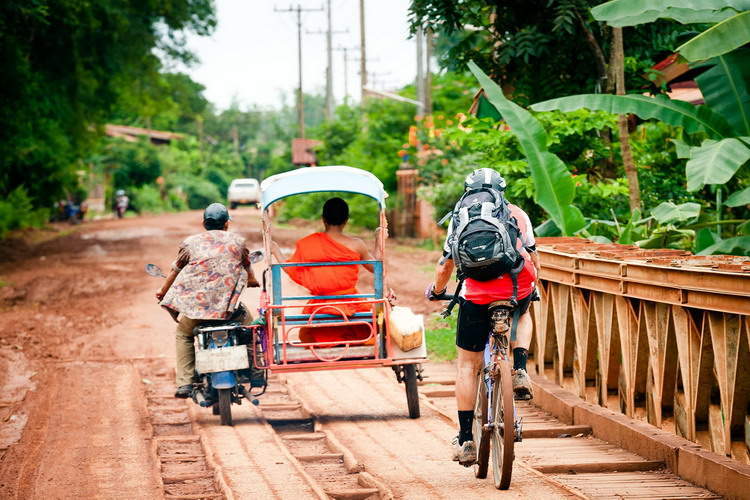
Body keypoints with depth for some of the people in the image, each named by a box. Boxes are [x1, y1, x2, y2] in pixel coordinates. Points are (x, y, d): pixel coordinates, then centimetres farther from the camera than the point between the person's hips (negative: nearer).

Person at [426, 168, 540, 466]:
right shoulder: (518, 214, 22)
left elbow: (446, 265, 23)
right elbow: (533, 258, 25)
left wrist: (436, 290, 43)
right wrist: (533, 287, 45)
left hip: (477, 295, -1)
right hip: (519, 290, 1)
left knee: (467, 366, 14)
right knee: (523, 316, 39)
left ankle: (465, 441, 11)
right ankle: (520, 371, 14)